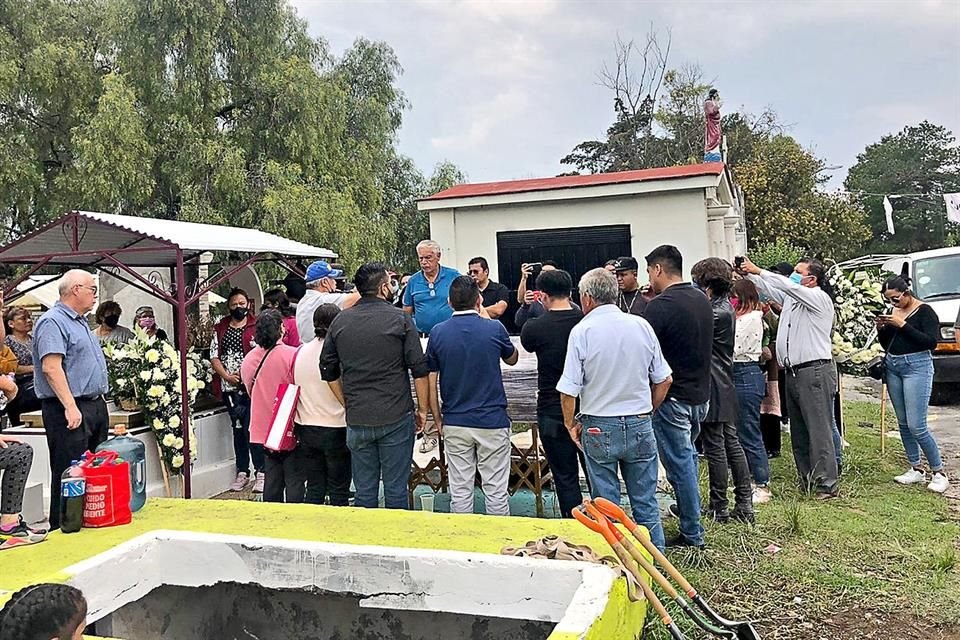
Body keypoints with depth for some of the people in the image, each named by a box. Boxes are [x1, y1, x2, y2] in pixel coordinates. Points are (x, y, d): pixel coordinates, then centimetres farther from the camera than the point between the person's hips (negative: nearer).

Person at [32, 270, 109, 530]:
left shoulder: (81, 322, 19)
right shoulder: (52, 322, -12)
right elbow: (51, 367, -22)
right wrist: (70, 407, -26)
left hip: (95, 405, 10)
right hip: (69, 410, -10)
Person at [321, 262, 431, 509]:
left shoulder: (340, 321, 5)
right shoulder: (400, 319, -6)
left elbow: (328, 372, 9)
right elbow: (420, 370, -7)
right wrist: (422, 409, 3)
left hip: (357, 419, 3)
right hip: (396, 417, -3)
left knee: (364, 491, 12)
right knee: (396, 489, 6)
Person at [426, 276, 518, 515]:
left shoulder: (438, 333, -4)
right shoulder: (494, 329, -7)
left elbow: (430, 383, -1)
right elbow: (512, 359, 14)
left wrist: (438, 420, 11)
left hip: (455, 423, 2)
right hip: (492, 422, -2)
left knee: (460, 491, 10)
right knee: (496, 491, 8)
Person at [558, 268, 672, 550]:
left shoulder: (582, 331, -10)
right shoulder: (641, 325, -1)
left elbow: (569, 390, -11)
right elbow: (664, 380, 6)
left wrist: (571, 424, 4)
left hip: (599, 428, -3)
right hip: (640, 426, 3)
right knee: (646, 506, 12)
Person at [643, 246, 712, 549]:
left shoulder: (660, 306, -19)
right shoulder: (702, 300, 6)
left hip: (673, 398, -8)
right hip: (701, 393, 8)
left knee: (679, 463, 2)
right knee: (687, 455, 22)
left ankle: (692, 534, 11)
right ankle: (687, 509, 36)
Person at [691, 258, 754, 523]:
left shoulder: (718, 313, -18)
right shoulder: (725, 306, 11)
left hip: (712, 390, -10)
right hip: (725, 388, 10)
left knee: (715, 448, -1)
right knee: (732, 445, 13)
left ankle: (719, 508, 8)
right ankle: (744, 505, 19)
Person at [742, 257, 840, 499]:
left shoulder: (820, 298, -6)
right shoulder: (791, 297, 16)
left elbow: (788, 285, -19)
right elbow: (767, 287, 18)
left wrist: (758, 270, -15)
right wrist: (749, 274, 2)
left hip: (815, 372, -9)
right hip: (793, 372, 9)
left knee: (819, 430, -7)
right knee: (798, 431, 12)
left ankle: (827, 484, -3)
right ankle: (808, 480, 21)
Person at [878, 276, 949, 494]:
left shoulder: (924, 311, -7)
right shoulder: (892, 311, 11)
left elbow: (932, 342, -17)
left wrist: (902, 325, -20)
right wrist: (881, 329, -2)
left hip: (917, 367, -7)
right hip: (892, 367, 7)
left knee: (916, 426, -10)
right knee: (903, 423, 9)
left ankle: (939, 473, 3)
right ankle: (916, 469, 19)